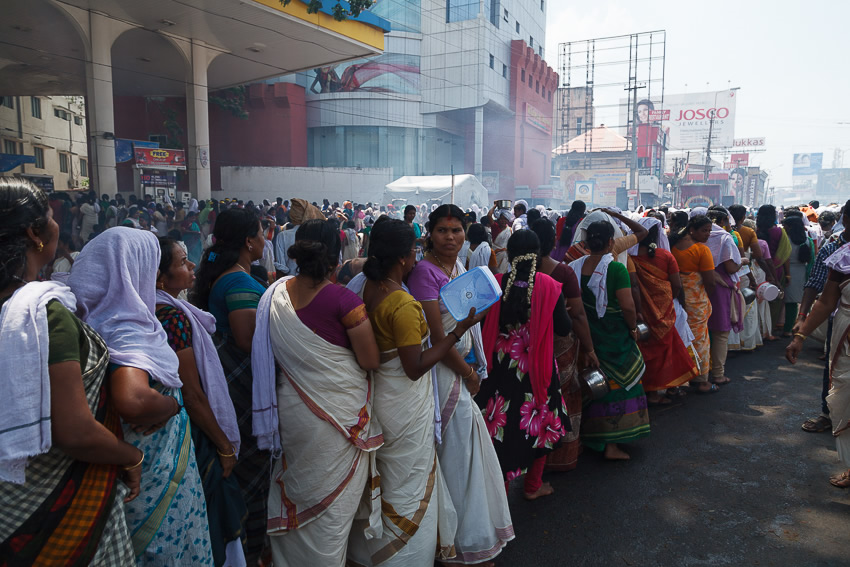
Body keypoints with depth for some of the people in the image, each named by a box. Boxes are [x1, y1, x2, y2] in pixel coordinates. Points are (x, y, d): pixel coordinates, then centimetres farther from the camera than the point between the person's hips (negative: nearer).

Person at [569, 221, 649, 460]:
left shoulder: (575, 267, -1)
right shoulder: (616, 268, -15)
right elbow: (627, 306, -18)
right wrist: (633, 328, -1)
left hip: (585, 334, 5)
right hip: (614, 337, -5)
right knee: (615, 384, 7)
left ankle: (589, 435, 33)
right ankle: (611, 445, 11)